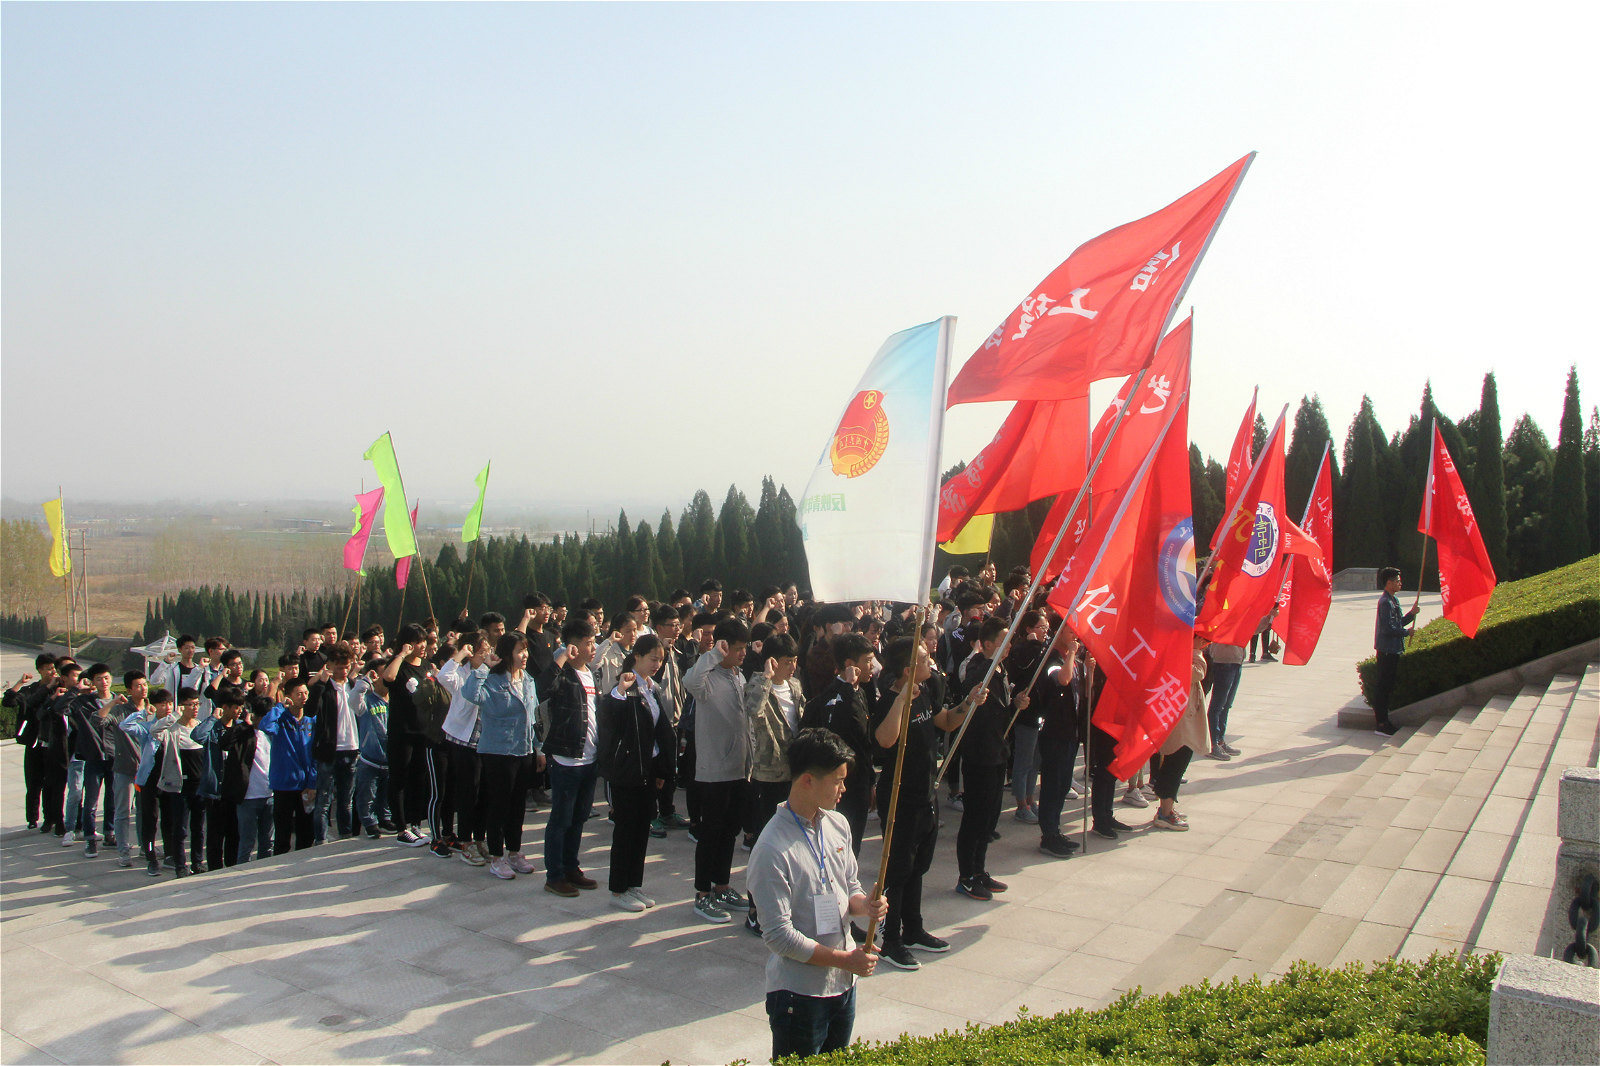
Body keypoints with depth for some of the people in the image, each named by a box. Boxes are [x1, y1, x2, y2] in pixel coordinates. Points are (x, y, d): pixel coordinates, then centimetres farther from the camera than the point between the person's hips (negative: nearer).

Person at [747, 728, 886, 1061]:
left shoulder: (837, 824, 1)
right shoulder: (772, 849, -22)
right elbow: (778, 936, -20)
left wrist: (865, 905, -9)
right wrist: (844, 959, -16)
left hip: (843, 984, 7)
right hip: (798, 995, -7)